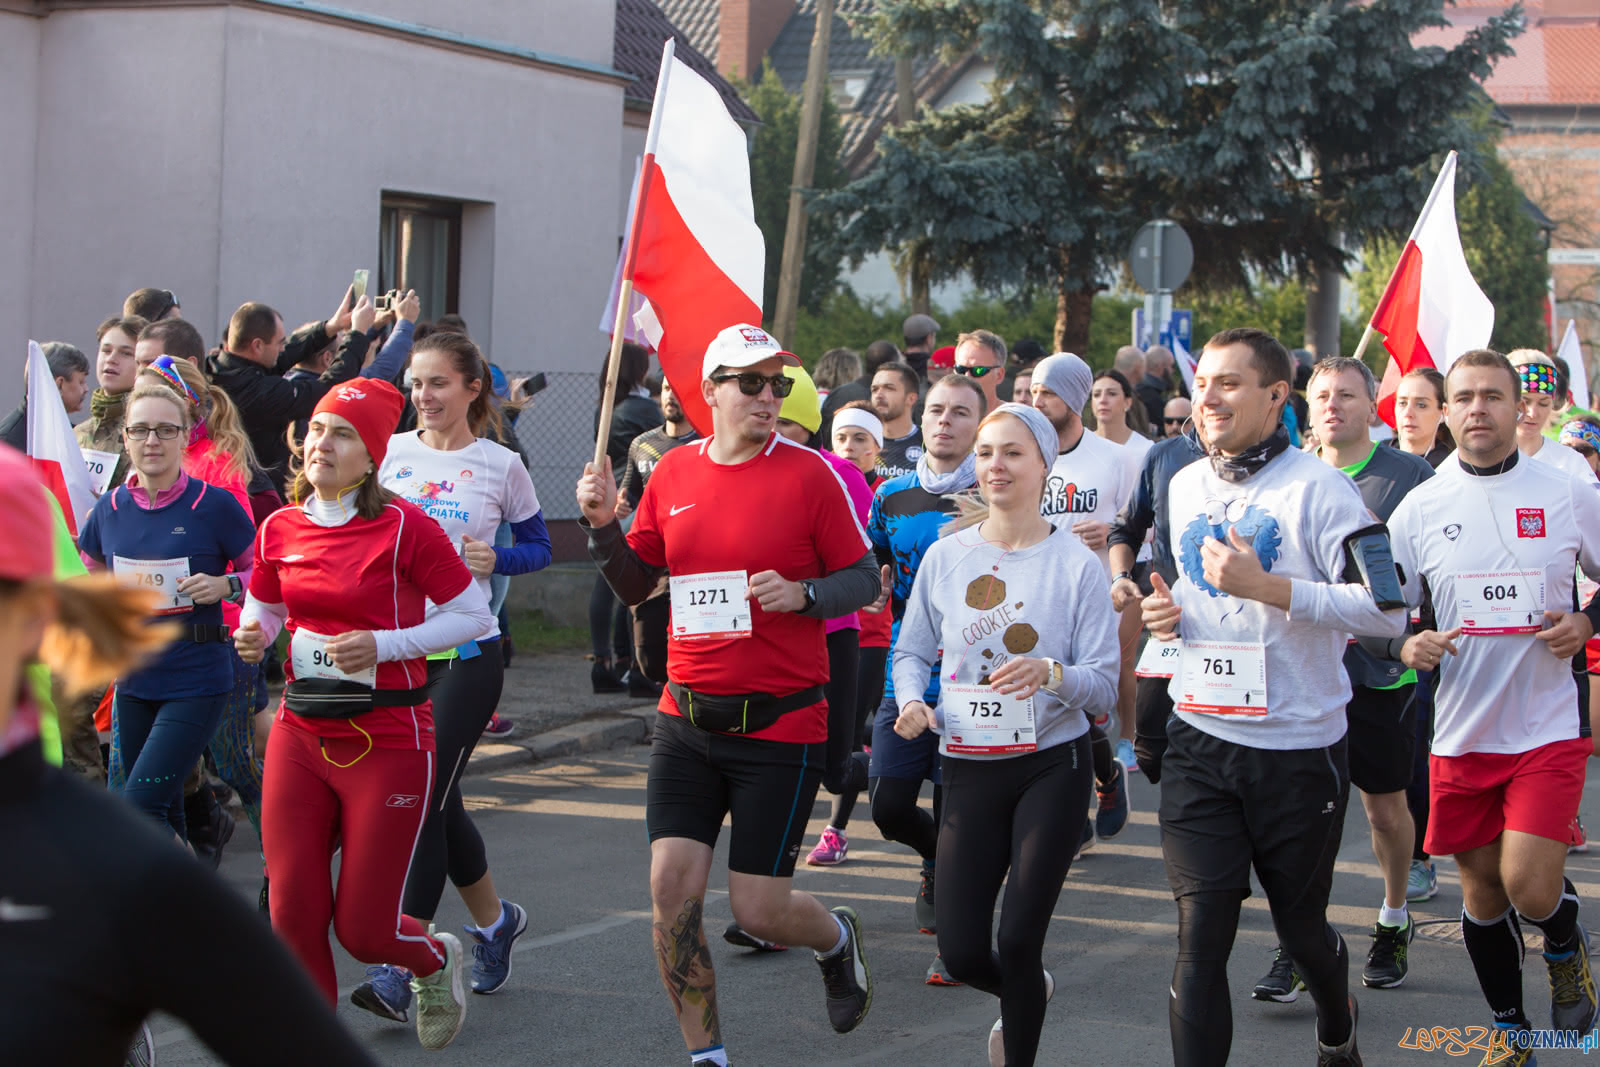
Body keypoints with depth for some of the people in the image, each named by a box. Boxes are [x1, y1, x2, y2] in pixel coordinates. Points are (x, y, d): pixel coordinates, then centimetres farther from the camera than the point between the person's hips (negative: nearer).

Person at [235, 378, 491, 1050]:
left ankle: (435, 960, 36)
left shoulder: (404, 527, -10)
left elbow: (474, 614, -6)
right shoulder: (280, 529, 4)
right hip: (300, 736, 4)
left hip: (387, 742, -4)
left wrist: (382, 645, -16)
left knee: (362, 930, 0)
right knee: (292, 914, -1)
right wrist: (253, 637, -4)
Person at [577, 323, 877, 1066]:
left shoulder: (808, 473, -6)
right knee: (672, 886, -5)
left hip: (781, 724, -4)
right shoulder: (674, 474, 5)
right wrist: (602, 525, -4)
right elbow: (635, 584, 14)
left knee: (758, 907, -1)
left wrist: (805, 593, -21)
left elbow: (864, 579, -2)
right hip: (687, 719, 4)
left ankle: (837, 938, 35)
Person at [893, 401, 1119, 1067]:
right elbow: (911, 651, 11)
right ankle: (1025, 993, 36)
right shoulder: (946, 557, 2)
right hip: (969, 767, 3)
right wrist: (911, 702, -10)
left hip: (1052, 764, -3)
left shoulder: (1076, 565, -6)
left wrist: (1052, 674, -27)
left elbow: (1104, 687, -7)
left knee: (1019, 941, -6)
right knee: (961, 953, 0)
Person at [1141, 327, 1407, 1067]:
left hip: (1298, 748, -4)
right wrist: (1166, 611, 5)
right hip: (1199, 742, 4)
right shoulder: (1185, 486, 9)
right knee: (1200, 937, -6)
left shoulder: (1317, 487, -11)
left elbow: (1387, 611, -19)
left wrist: (1266, 586, -24)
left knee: (1300, 926, 15)